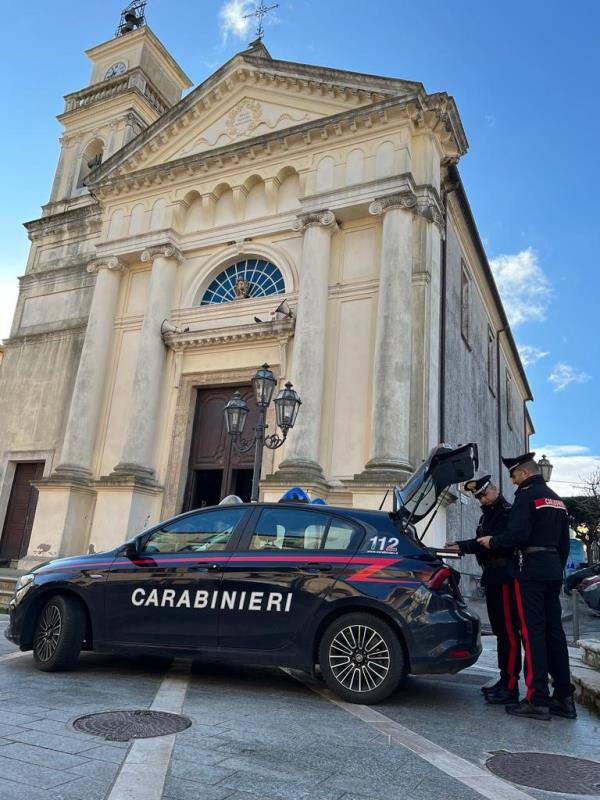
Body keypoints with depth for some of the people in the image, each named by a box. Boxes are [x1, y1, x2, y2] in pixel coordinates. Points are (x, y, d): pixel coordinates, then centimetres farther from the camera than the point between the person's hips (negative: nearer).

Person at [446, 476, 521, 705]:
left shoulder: (506, 511, -10)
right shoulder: (487, 514, 21)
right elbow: (481, 542, 20)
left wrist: (464, 547, -20)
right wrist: (461, 545, 3)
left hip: (504, 577, -10)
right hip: (492, 577, 10)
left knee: (509, 631, -7)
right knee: (500, 631, 14)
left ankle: (511, 687, -4)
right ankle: (504, 680, 22)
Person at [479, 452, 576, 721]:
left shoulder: (527, 495, -9)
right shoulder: (556, 499, 19)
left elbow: (517, 534, -20)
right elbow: (564, 541, 22)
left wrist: (492, 542, -5)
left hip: (532, 569, -9)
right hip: (554, 568, 9)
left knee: (533, 632, -7)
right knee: (554, 631, 10)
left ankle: (537, 699, -6)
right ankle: (564, 697, 13)